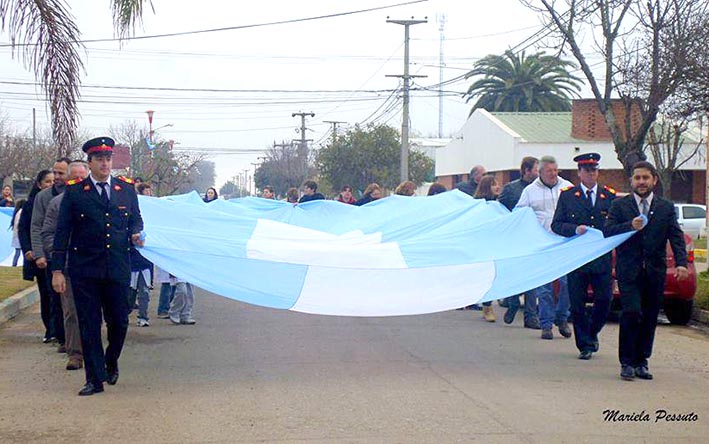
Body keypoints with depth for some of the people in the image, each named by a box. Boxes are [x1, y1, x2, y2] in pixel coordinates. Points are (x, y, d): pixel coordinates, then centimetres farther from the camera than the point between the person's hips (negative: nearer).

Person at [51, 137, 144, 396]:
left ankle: (111, 363, 35)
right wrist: (57, 270, -4)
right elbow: (62, 232, 1)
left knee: (119, 321, 7)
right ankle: (95, 379, 10)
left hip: (118, 268, 2)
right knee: (89, 325, 1)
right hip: (84, 270, -2)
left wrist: (135, 235, -4)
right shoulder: (74, 192, 0)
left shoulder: (127, 188, 8)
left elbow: (136, 219, 20)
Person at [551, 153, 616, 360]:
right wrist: (575, 229, -15)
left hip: (602, 258, 1)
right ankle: (585, 345, 12)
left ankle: (592, 333, 27)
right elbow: (556, 225, 2)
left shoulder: (610, 196, 10)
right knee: (577, 304, 1)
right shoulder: (567, 195, 6)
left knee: (604, 300, 0)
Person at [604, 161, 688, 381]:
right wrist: (630, 227, -19)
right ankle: (627, 362, -5)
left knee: (649, 318, 5)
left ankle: (641, 362, 17)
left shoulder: (666, 207, 10)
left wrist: (681, 263, -13)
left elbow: (676, 237, 2)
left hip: (655, 272, 3)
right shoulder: (619, 205, 6)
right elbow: (607, 231, -3)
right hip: (629, 270, -2)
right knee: (632, 313, -14)